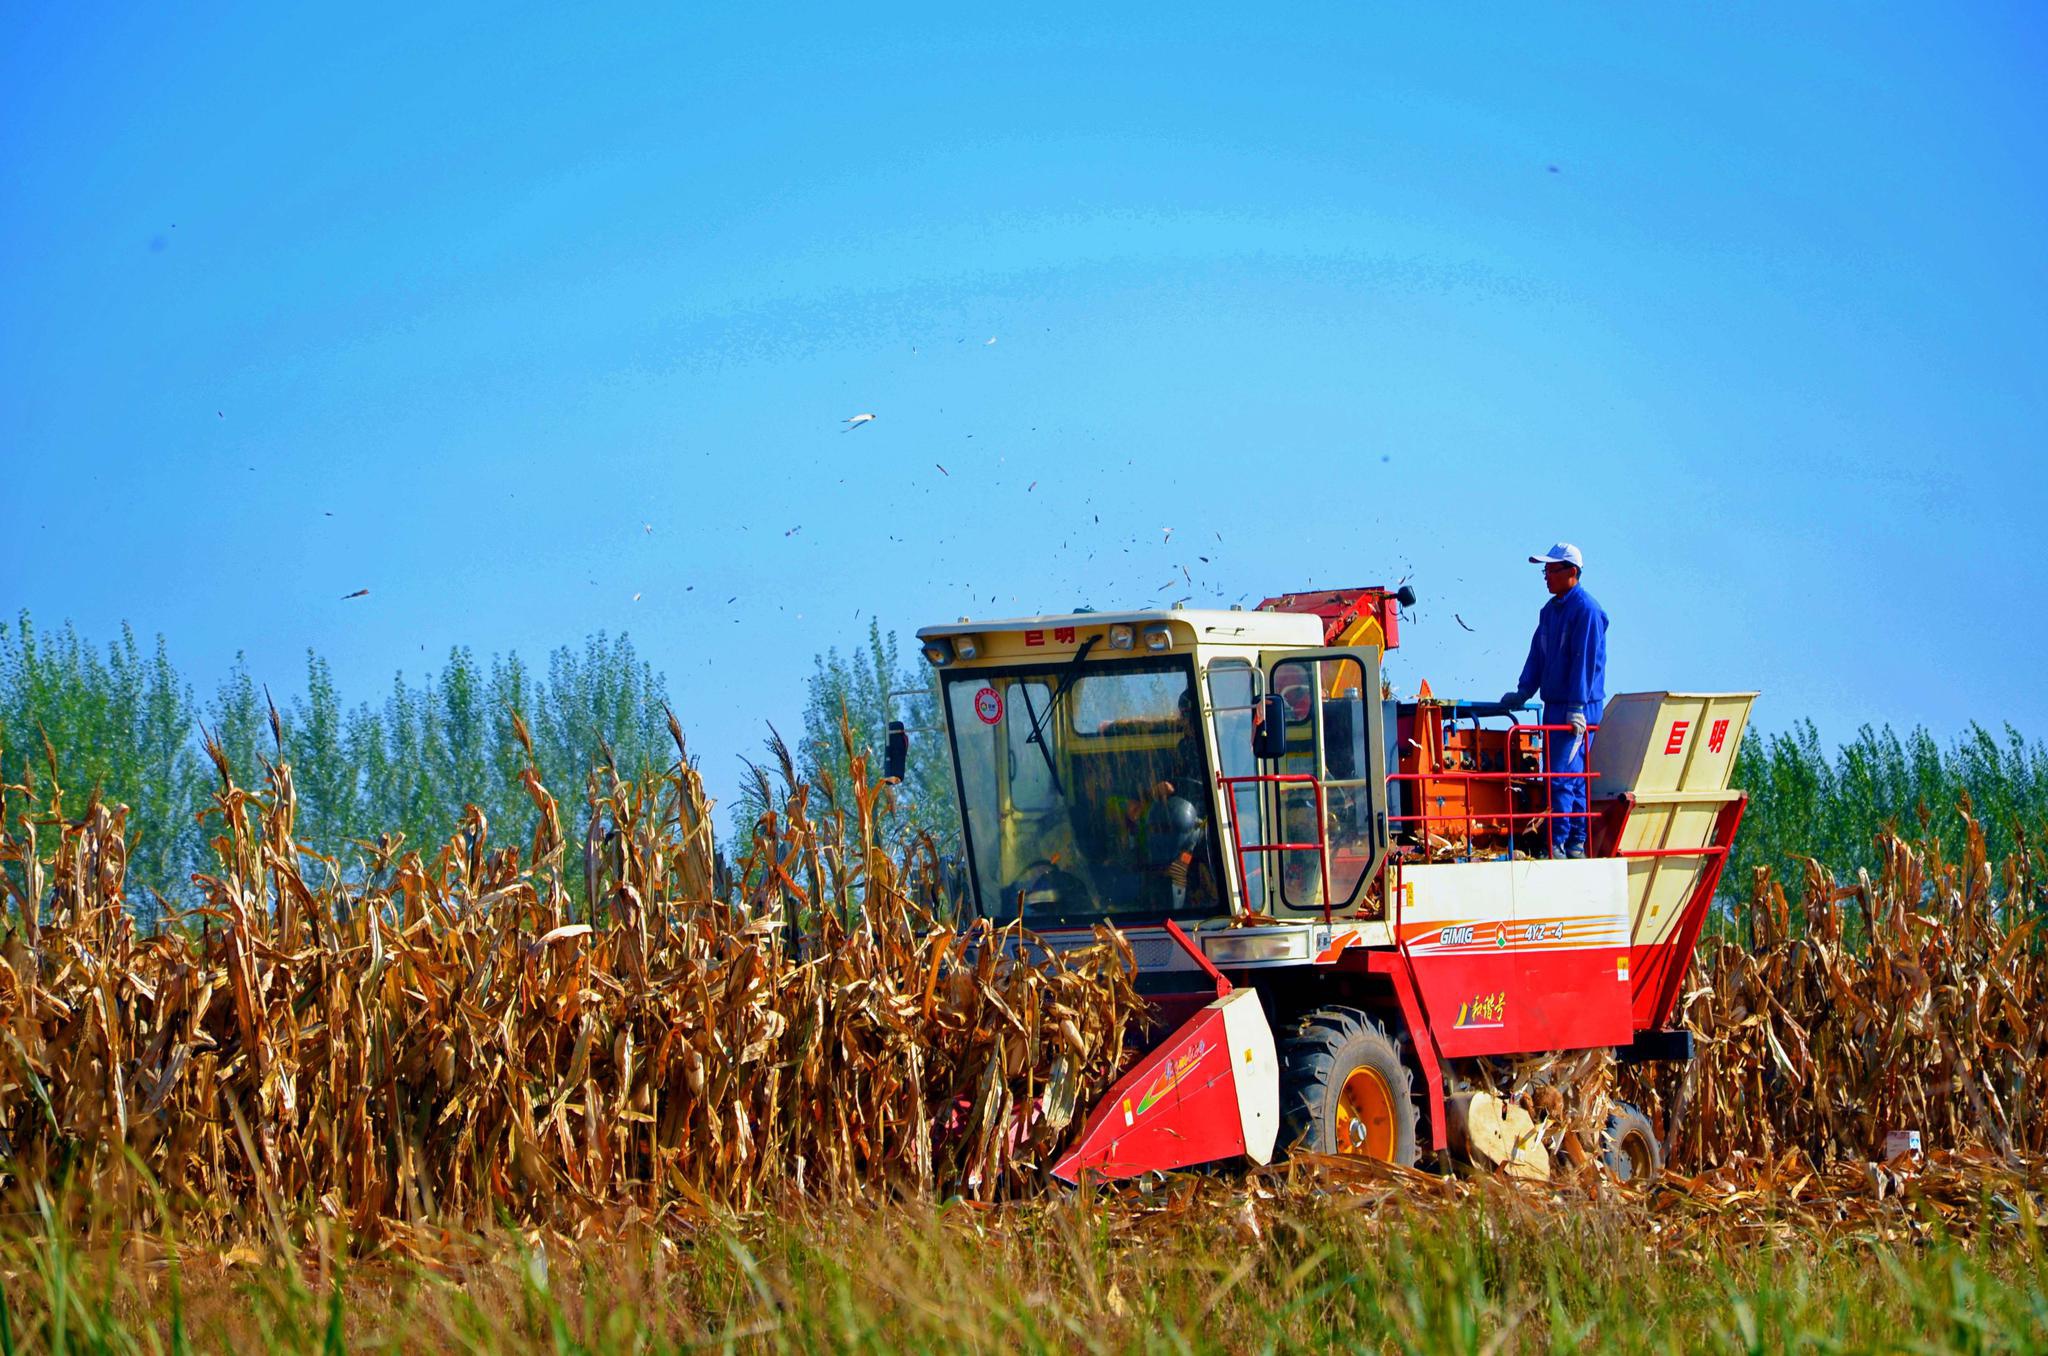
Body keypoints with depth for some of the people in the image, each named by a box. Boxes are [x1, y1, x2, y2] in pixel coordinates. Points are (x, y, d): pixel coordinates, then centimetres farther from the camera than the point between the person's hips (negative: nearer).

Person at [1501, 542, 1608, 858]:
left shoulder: (1586, 610, -13)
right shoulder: (1550, 610, 15)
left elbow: (1585, 661, -18)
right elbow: (1538, 655, 21)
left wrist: (1576, 707, -21)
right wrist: (1523, 692, 15)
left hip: (1579, 709, -9)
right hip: (1554, 706, 9)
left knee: (1562, 774, -13)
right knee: (1572, 776, 11)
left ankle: (1558, 844, -13)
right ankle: (1575, 842, 15)